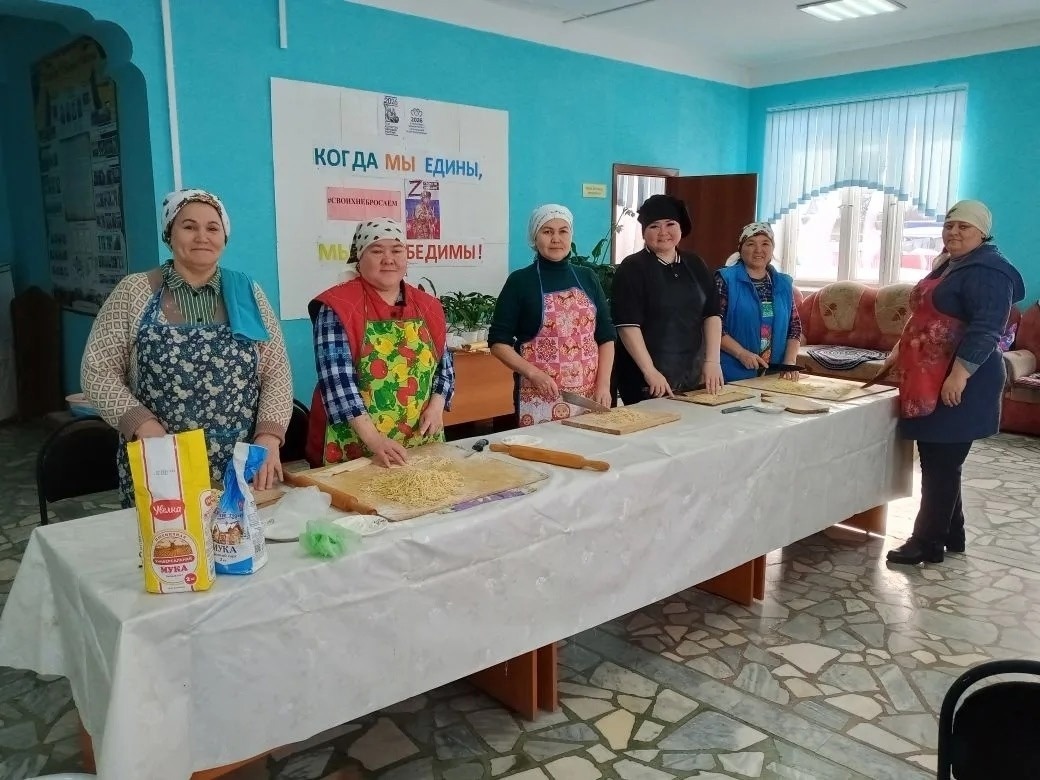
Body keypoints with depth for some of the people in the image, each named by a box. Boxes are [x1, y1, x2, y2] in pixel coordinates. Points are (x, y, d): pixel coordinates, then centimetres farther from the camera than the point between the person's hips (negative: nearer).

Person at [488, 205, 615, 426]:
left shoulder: (587, 278, 9)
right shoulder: (520, 281, -3)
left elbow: (606, 336, 10)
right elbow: (498, 341, -3)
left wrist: (603, 384, -2)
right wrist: (534, 374, -15)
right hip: (540, 396, -4)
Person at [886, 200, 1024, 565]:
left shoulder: (987, 272, -13)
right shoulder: (948, 266, 18)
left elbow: (986, 330, -22)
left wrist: (959, 375, -28)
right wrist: (899, 351, 25)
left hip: (958, 384, -10)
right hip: (928, 381, 10)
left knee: (941, 466, -3)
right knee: (937, 463, 14)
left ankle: (928, 543, 5)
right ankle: (950, 535, 26)